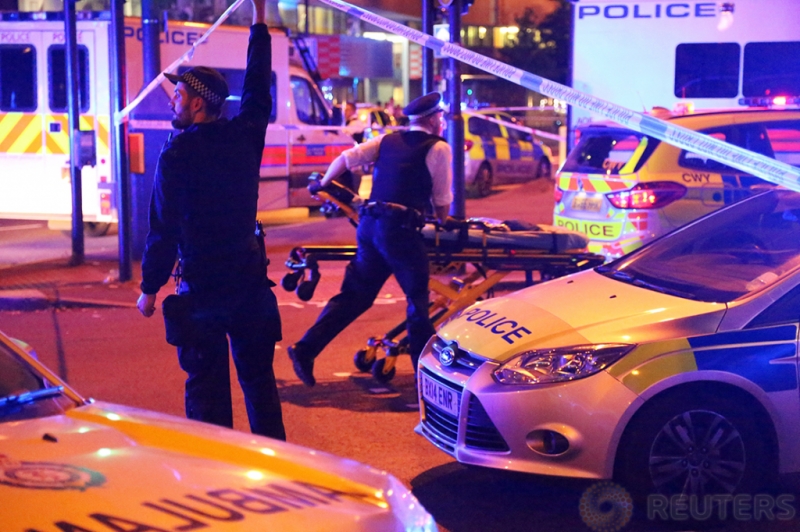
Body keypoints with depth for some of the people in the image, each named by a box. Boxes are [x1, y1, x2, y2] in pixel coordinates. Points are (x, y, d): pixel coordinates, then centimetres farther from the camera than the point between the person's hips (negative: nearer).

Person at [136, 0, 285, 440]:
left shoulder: (177, 152, -12)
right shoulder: (245, 135, 2)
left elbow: (164, 227, -13)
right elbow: (258, 90, 20)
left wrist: (150, 287, -4)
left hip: (202, 289, -5)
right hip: (250, 283, 5)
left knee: (206, 386, 4)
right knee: (258, 379, 15)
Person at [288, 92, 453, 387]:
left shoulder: (387, 140, 16)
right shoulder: (438, 148, 1)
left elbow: (346, 158, 11)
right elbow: (441, 199, 3)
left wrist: (322, 184, 26)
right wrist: (442, 224, 21)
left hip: (370, 226, 6)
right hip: (401, 230, -6)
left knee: (354, 295, 12)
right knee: (417, 299, 7)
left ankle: (306, 349, 6)